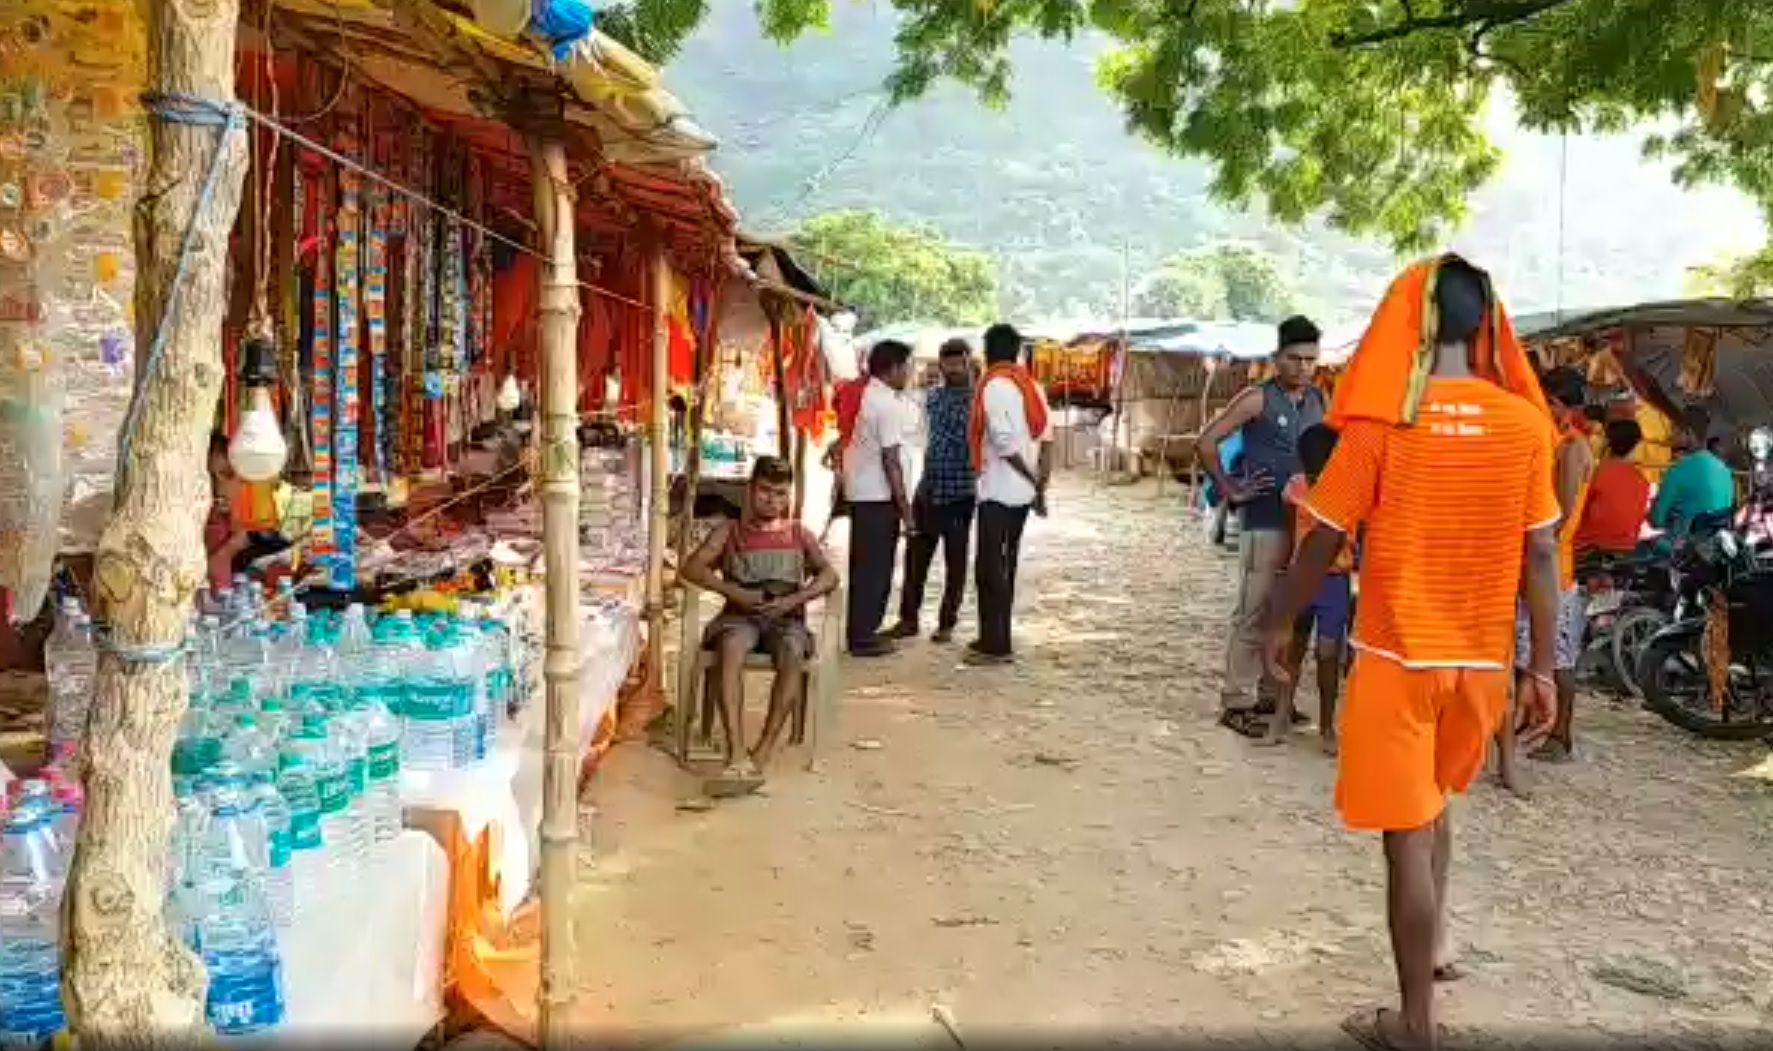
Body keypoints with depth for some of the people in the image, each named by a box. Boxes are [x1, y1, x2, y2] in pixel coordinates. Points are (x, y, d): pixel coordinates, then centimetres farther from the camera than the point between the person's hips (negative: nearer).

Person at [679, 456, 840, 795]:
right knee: (730, 649, -37)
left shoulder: (799, 534, 17)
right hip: (740, 615, 0)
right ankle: (737, 756, -47)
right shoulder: (729, 530, 15)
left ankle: (762, 755, -38)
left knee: (793, 656, -36)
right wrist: (733, 591, -13)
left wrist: (793, 600, -13)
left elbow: (829, 576, 4)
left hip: (786, 617, 1)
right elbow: (692, 567, 1)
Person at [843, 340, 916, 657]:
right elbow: (891, 461, -19)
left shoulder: (866, 395, 11)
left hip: (860, 491, 9)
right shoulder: (889, 404, -17)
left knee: (864, 565, 15)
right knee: (876, 567, -2)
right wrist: (905, 509, -16)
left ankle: (861, 631, 22)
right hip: (878, 495, -9)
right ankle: (864, 637, 4)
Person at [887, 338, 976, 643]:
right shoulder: (933, 396, 10)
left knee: (955, 561, 5)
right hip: (928, 489, 5)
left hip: (959, 492, -5)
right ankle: (908, 619, 20)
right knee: (915, 556, 8)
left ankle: (947, 622, 16)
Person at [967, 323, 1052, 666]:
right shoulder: (1032, 386, 10)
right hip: (1022, 492, 8)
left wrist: (1033, 481, -9)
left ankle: (995, 645, 0)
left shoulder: (994, 386, -12)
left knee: (989, 568, -2)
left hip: (997, 491, -8)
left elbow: (1005, 444, -19)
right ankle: (998, 639, 21)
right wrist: (1040, 486, 7)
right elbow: (1047, 438, 6)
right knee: (1005, 566, 14)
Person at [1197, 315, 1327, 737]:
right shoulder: (1258, 399, -7)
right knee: (1254, 612, -5)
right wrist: (1230, 490, -9)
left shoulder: (1321, 401, 10)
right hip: (1265, 521, -6)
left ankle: (1271, 692, 25)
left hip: (1306, 520, 6)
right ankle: (1235, 702, 2)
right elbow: (1206, 442, -11)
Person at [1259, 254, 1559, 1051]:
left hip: (1397, 655, -4)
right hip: (1482, 659, 4)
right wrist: (1543, 667, 5)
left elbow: (1325, 540, -7)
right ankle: (1436, 941, 34)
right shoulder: (1524, 422, -4)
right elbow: (1541, 554, -2)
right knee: (1433, 798, 29)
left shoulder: (1382, 420, -11)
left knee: (1406, 832, 3)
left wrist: (1279, 623, 7)